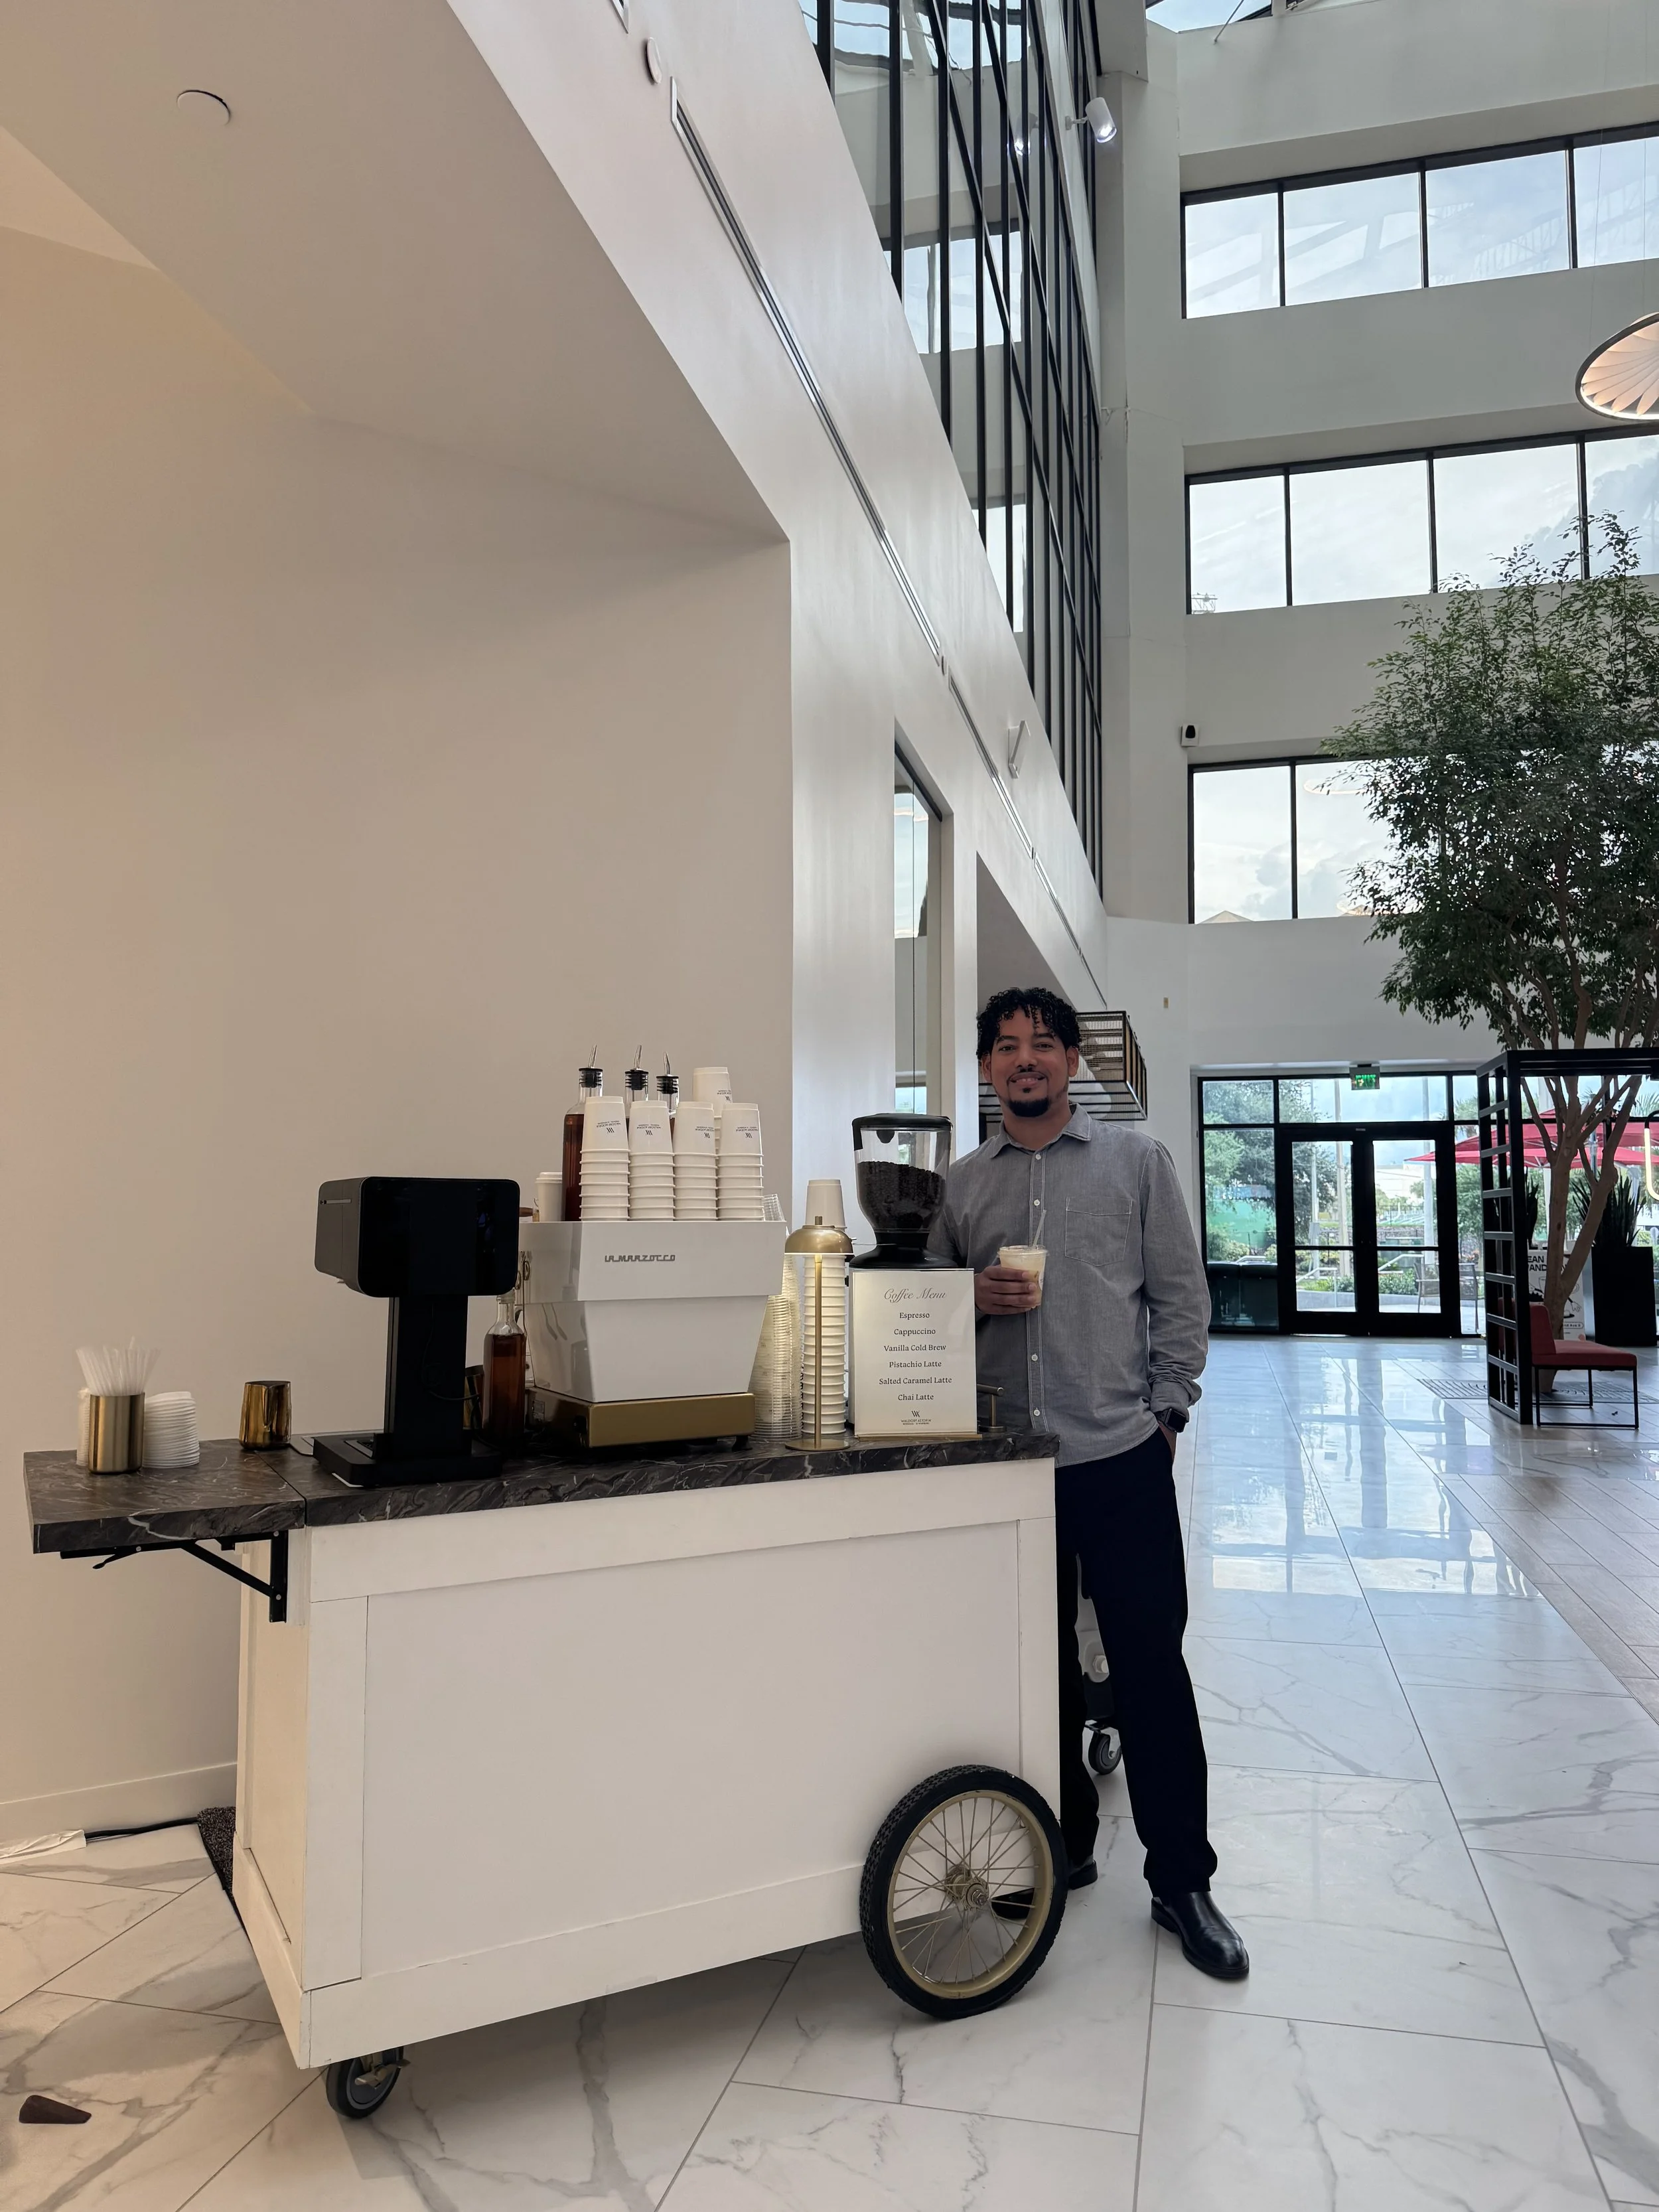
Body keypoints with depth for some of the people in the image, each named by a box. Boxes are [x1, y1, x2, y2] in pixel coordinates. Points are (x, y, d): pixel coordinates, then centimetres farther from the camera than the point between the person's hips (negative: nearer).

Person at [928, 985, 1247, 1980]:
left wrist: (1167, 1412, -3)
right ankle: (1063, 1848, 32)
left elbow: (1181, 1294, 3)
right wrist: (975, 1296, -6)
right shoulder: (965, 1182, 10)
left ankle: (1183, 1881, 18)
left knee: (1151, 1665, 2)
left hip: (1120, 1457, -3)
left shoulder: (1138, 1159, 3)